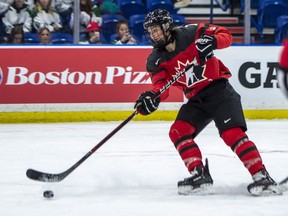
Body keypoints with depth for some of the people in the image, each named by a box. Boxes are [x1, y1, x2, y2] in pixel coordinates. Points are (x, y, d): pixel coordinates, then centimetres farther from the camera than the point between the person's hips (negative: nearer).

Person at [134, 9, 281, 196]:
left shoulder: (191, 33, -10)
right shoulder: (156, 60, 2)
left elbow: (225, 35, -6)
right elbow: (161, 85, -10)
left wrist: (212, 41, -28)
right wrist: (152, 97, -33)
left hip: (219, 90, -6)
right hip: (196, 99, 6)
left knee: (232, 133, -22)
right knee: (178, 132, -11)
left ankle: (261, 177, -25)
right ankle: (200, 175, -7)